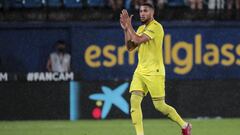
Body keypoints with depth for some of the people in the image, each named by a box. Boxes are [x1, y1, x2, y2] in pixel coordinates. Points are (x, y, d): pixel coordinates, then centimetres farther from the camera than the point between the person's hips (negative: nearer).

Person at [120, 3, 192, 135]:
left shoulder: (155, 27, -11)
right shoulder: (141, 28, 16)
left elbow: (138, 40, -22)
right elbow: (130, 47, 13)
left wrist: (129, 26, -13)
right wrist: (125, 29, 4)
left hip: (154, 72, -7)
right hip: (140, 71, 7)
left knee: (160, 106, -3)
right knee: (134, 100, -11)